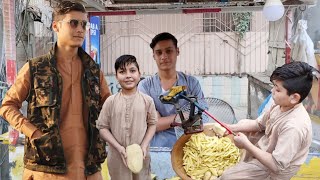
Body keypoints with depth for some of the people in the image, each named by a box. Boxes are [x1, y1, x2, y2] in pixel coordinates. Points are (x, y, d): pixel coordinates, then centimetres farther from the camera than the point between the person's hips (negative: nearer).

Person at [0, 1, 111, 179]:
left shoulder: (93, 70, 9)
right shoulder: (35, 68, -1)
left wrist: (102, 131, 4)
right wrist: (33, 132, -8)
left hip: (88, 162, 3)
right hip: (48, 163, -3)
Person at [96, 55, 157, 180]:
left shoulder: (147, 100, -6)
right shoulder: (111, 101, -7)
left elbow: (152, 124, 1)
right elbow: (102, 127, -4)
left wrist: (144, 145, -10)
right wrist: (119, 147, -13)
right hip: (117, 156, 0)